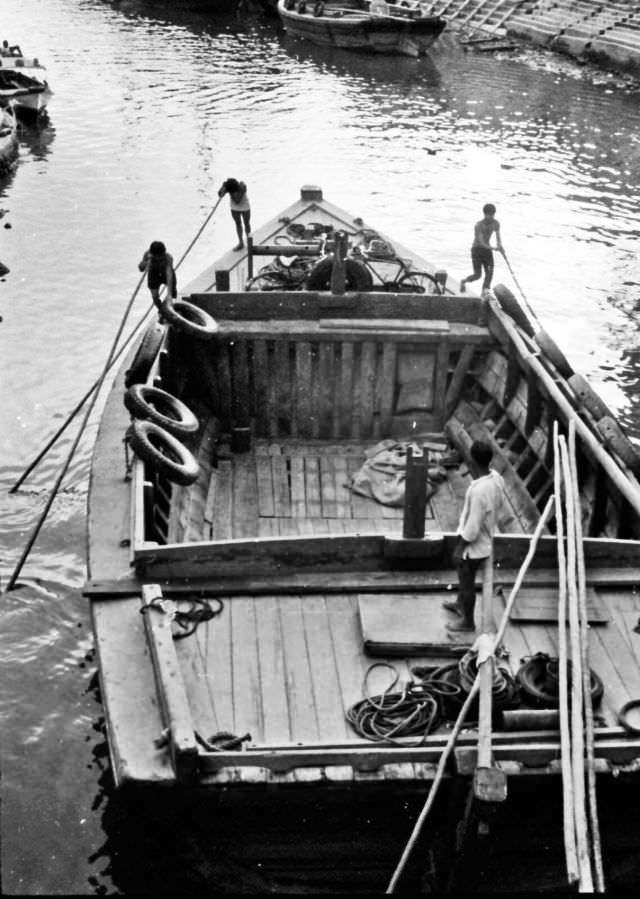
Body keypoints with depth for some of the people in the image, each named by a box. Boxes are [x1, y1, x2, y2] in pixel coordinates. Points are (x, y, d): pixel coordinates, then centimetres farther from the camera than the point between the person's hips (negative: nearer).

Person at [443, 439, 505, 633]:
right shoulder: (496, 478, -10)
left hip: (474, 545, -8)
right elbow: (498, 507, 5)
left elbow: (473, 526, -28)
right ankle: (460, 604, 55)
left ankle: (468, 621, 34)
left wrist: (460, 548, -15)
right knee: (464, 575, 31)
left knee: (467, 581, 14)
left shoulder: (479, 491, -36)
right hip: (486, 539, 8)